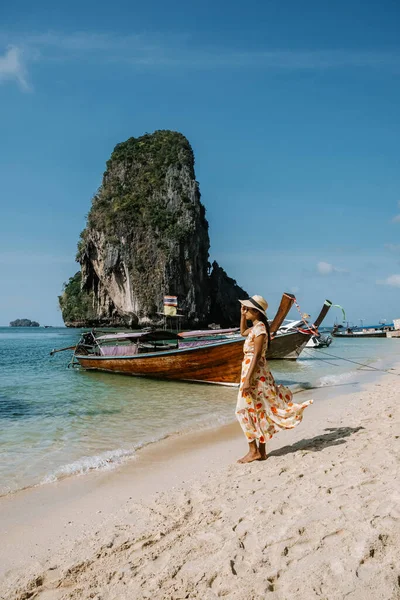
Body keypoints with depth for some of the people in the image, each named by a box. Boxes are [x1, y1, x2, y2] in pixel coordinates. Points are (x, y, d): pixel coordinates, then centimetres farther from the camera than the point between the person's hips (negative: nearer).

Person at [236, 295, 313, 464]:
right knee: (257, 411, 12)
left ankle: (253, 451, 4)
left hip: (254, 373, -9)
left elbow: (256, 355, -21)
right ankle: (261, 451, 19)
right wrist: (242, 315, 21)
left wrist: (247, 379, -24)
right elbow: (243, 332, 35)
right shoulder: (255, 327, 12)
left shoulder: (259, 328, -16)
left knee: (245, 410, -3)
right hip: (254, 372, 9)